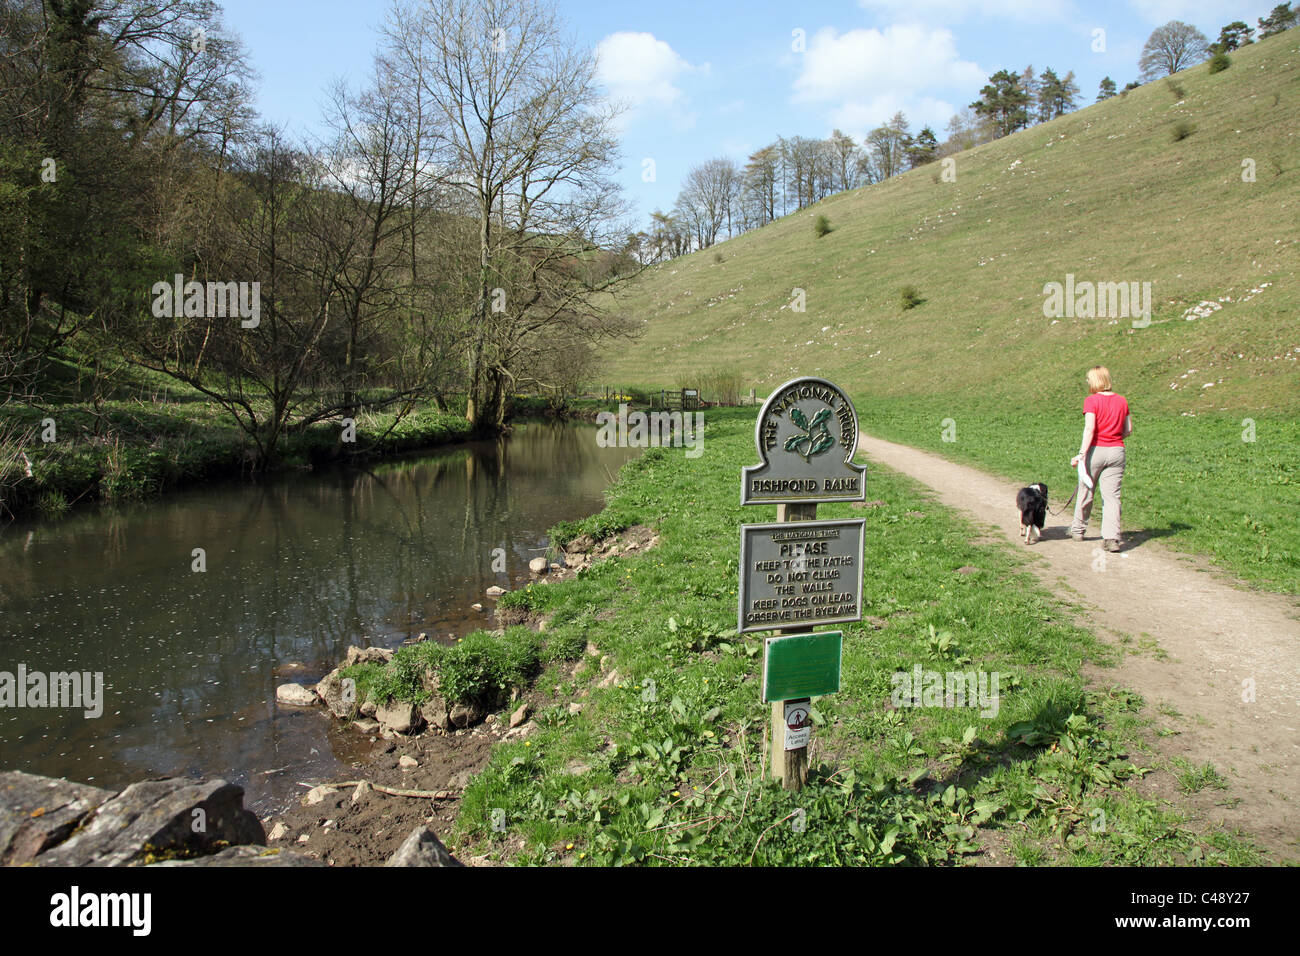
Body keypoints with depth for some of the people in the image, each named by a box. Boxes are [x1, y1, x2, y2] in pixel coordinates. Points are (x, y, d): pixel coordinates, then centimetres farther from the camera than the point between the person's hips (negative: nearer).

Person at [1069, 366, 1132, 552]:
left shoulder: (1092, 401, -10)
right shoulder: (1122, 401, 5)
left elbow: (1089, 429, -19)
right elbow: (1128, 430, 9)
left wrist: (1081, 454, -21)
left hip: (1096, 451, -3)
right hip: (1117, 452, 3)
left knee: (1086, 492, 14)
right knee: (1112, 495, 2)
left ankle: (1078, 530, 30)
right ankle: (1112, 538, -8)